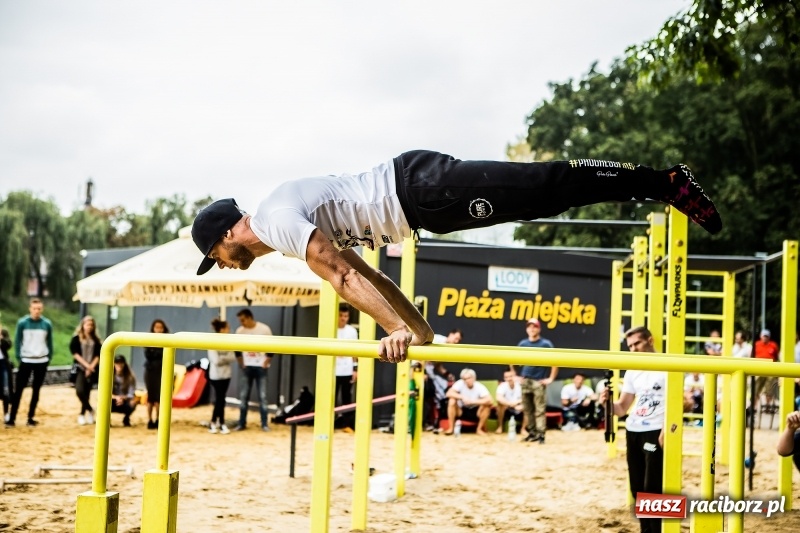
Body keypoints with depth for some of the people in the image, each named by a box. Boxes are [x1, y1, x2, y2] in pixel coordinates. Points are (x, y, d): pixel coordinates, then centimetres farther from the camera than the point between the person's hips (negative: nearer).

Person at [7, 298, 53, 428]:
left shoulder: (47, 324, 0)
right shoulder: (22, 323, -6)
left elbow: (50, 342, 7)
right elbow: (17, 341, -1)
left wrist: (49, 357, 3)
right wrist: (19, 357, -6)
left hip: (41, 361, 2)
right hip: (26, 361, -2)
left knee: (36, 390, 7)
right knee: (18, 389, -4)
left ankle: (30, 418, 14)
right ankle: (11, 418, -2)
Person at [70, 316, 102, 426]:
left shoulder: (96, 340, 8)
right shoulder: (76, 339, 1)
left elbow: (98, 355, 4)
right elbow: (75, 354, -7)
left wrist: (91, 366, -9)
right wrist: (86, 365, -15)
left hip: (92, 370, 2)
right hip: (80, 368, -2)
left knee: (87, 393, 2)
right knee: (80, 390, -19)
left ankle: (82, 414, 13)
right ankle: (90, 410, -2)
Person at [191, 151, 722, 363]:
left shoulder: (277, 223, -10)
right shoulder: (286, 222, 20)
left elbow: (344, 276, -20)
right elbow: (360, 272, 25)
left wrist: (396, 331, -23)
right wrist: (421, 329, 24)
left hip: (421, 190, -8)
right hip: (417, 192, 8)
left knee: (548, 187, -9)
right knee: (545, 192, 8)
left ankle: (666, 183, -8)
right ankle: (666, 181, 11)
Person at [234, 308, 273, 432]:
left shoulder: (264, 329, -10)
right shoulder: (240, 331, -1)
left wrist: (266, 362, -7)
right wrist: (241, 363, 5)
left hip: (260, 366, -3)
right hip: (246, 367, 3)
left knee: (262, 396, -1)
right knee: (243, 396, 3)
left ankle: (264, 424, 5)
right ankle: (242, 423, 10)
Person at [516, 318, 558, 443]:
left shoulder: (545, 344, -4)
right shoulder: (522, 344, 9)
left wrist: (551, 378, -10)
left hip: (539, 381, -5)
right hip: (525, 381, 5)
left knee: (540, 410, -9)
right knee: (527, 409, 8)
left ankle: (541, 434, -10)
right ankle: (531, 432, 16)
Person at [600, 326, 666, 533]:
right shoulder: (632, 372, 14)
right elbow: (622, 408, 15)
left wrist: (666, 431, -21)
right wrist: (608, 402, -7)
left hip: (655, 432, -7)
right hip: (633, 431, 7)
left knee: (652, 488, -9)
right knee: (637, 488, 9)